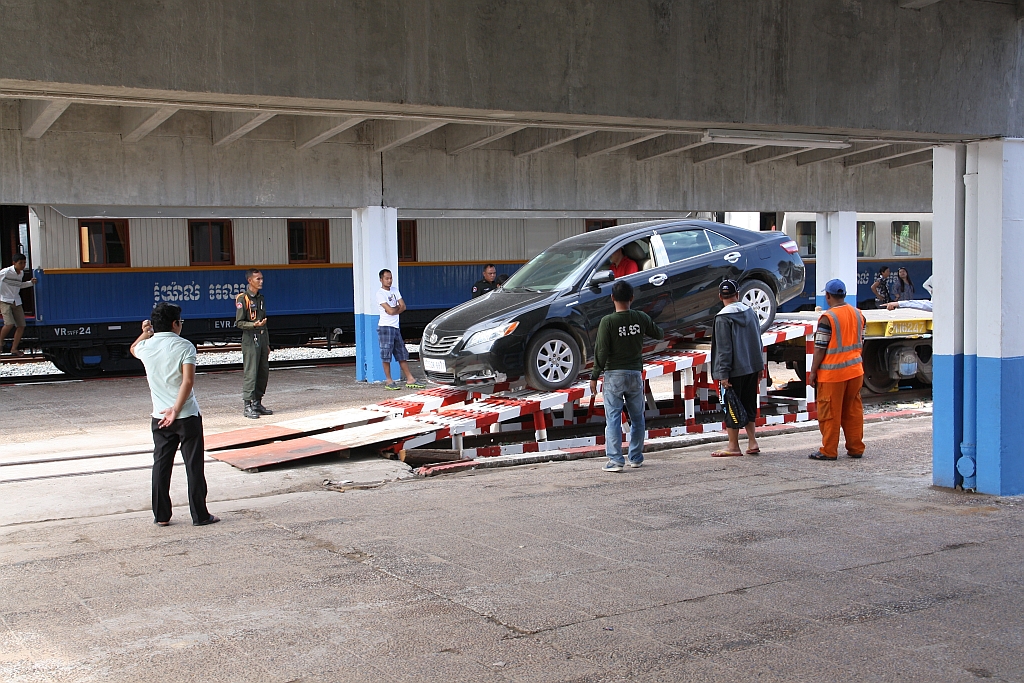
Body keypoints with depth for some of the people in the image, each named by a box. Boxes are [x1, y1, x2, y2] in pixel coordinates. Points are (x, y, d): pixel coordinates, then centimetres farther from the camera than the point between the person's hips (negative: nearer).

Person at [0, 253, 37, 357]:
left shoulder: (21, 273, 9)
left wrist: (30, 283, 13)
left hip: (16, 302, 7)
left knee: (21, 325, -1)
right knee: (9, 324, -22)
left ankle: (14, 349, 8)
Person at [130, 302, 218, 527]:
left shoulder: (146, 347, 2)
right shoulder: (184, 346, -10)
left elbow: (133, 349, 29)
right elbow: (188, 381, -21)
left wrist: (145, 333, 33)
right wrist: (176, 409, -21)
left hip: (160, 417, 4)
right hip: (188, 416, -4)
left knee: (161, 465, 11)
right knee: (194, 466, 3)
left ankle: (161, 515, 14)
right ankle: (200, 515, 7)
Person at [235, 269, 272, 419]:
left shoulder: (260, 298, 16)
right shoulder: (243, 299, -7)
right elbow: (239, 323, -9)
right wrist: (254, 325, -26)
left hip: (262, 338, 8)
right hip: (250, 339, -8)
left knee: (264, 372, 7)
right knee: (250, 373, -8)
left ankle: (257, 403, 16)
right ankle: (247, 405, -4)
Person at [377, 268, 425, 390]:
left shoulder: (395, 290, 14)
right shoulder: (380, 293, -8)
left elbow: (403, 306, 6)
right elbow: (390, 311, -16)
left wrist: (394, 309, -8)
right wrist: (397, 307, 3)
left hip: (396, 327, 7)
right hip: (385, 327, -7)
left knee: (402, 355, 9)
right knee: (386, 355, -5)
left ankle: (410, 380, 11)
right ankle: (388, 381, 1)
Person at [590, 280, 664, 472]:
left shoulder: (608, 321, -11)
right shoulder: (642, 318, 0)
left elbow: (602, 352, -12)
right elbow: (659, 334, 18)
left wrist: (594, 376, -5)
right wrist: (661, 332, 41)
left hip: (614, 374, -3)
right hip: (635, 373, 4)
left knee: (613, 418, -2)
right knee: (637, 418, 15)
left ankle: (615, 460, -7)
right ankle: (636, 458, 21)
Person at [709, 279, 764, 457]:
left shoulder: (723, 317, -14)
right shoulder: (750, 311, 6)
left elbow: (724, 348, -17)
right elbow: (758, 340, 12)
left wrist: (723, 374, -15)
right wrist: (759, 366, 19)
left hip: (734, 370, -7)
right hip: (752, 367, 7)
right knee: (748, 405, 15)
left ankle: (733, 446, 8)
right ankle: (752, 442, 14)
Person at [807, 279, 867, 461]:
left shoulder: (827, 318, -15)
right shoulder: (858, 314, 7)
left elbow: (820, 348, -14)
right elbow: (860, 343, 15)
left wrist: (813, 372, -6)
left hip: (832, 373, -7)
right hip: (855, 370, 7)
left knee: (829, 413, 1)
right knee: (853, 411, 13)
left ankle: (829, 451, 5)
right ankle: (856, 448, 18)